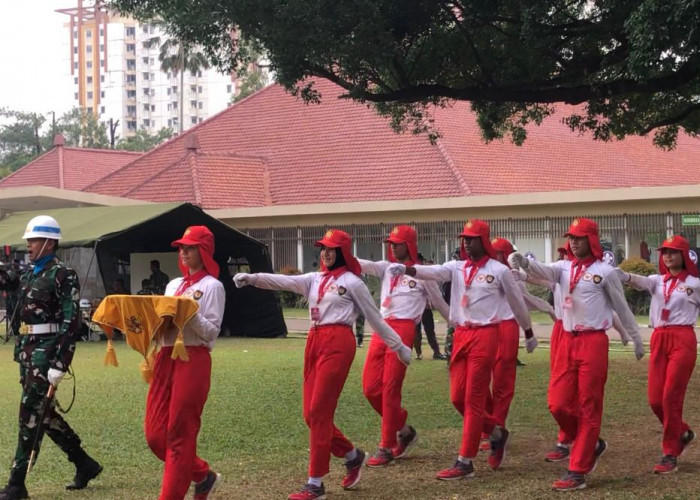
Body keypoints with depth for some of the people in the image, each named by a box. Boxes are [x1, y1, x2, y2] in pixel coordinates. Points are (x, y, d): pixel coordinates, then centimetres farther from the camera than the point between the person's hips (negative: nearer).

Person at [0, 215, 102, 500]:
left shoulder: (63, 275, -11)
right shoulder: (29, 275, 15)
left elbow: (71, 322, -17)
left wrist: (60, 364, -22)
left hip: (47, 350, -9)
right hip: (28, 349, 9)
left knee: (30, 414, -7)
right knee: (43, 413, 13)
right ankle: (85, 464, 25)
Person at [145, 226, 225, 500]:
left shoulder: (212, 286, -2)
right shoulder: (173, 285, 19)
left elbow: (211, 332, -10)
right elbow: (162, 322, 18)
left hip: (193, 361, -7)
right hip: (166, 357, 7)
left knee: (179, 434, -4)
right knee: (155, 434, 4)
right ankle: (203, 476, 24)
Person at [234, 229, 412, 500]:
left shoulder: (352, 282, 1)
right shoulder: (314, 279, 16)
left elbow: (375, 318, 7)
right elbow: (284, 281, 0)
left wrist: (398, 346, 11)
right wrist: (252, 277, -17)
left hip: (338, 343, -7)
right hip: (314, 342, 7)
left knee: (318, 412, -9)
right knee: (312, 414, 6)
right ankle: (352, 456, 28)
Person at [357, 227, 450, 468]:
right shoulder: (386, 268, 16)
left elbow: (440, 303, 13)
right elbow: (365, 265, -2)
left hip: (403, 330, -6)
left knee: (390, 388, -6)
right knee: (371, 387, 2)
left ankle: (387, 447, 4)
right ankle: (404, 430, 22)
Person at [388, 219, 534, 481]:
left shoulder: (499, 270, -2)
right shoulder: (457, 267, 8)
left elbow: (517, 302, 10)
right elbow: (434, 272, -12)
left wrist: (529, 333, 21)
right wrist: (406, 269, -32)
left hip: (484, 336, -5)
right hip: (461, 335, 5)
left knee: (473, 399, -4)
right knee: (458, 397, 7)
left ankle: (465, 462, 1)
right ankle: (496, 434, 31)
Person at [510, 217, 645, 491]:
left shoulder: (605, 272, -4)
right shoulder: (564, 267, 7)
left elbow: (622, 307, 5)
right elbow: (543, 271, -14)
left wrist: (636, 338, 13)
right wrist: (524, 263, -36)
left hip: (593, 342, -5)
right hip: (567, 341, 5)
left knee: (588, 407, 0)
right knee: (558, 404, 1)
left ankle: (577, 472, 3)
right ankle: (592, 445, 26)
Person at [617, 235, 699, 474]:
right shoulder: (658, 280, 10)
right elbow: (642, 281, -11)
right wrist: (626, 277, -31)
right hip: (659, 340, 4)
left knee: (671, 398, -7)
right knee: (655, 400, 2)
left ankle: (670, 455, 2)